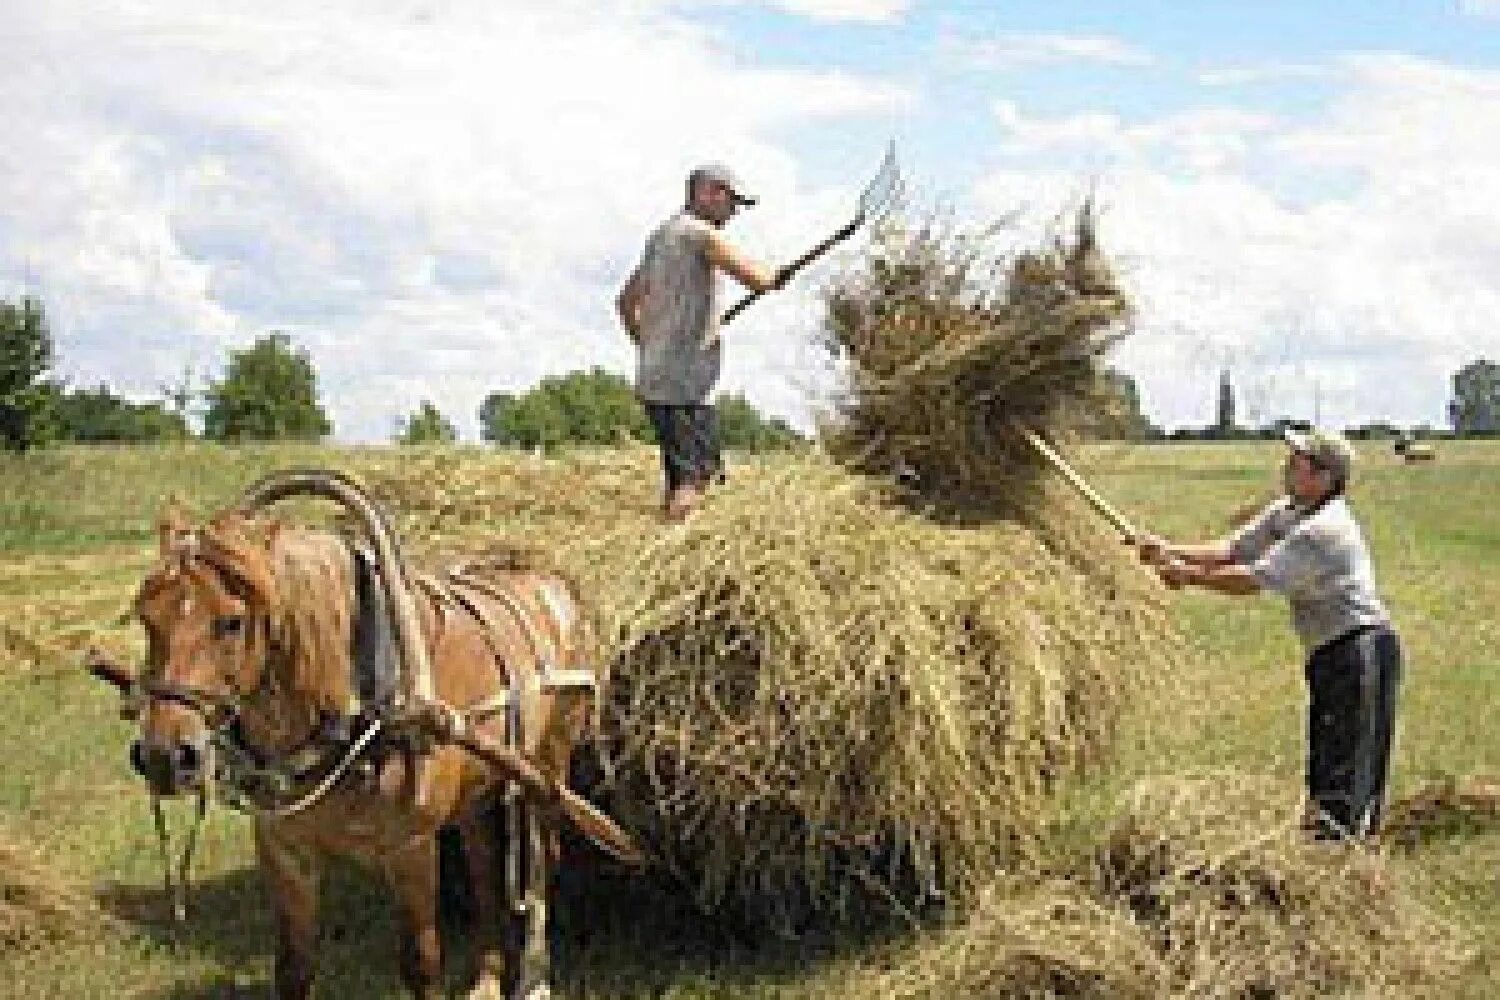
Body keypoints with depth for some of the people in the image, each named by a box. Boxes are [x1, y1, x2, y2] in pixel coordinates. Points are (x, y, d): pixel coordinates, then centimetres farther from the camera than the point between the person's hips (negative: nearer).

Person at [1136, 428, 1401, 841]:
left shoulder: (1324, 529, -21)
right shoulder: (1286, 513, 9)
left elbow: (1254, 579, -22)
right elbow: (1232, 551, 6)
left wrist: (1189, 575, -15)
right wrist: (1172, 552, -7)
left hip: (1360, 648, -10)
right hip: (1330, 652, 10)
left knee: (1345, 768, -8)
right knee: (1324, 762, 14)